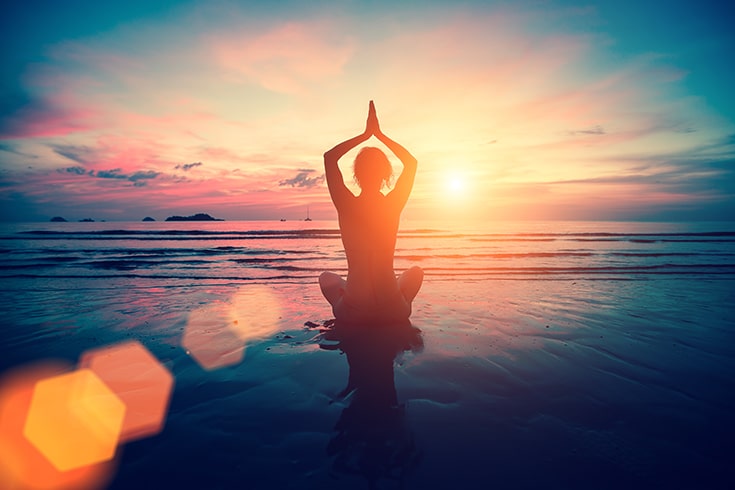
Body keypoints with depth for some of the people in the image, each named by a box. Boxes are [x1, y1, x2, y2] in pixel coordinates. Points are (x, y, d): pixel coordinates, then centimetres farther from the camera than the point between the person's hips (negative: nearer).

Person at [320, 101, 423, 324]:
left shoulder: (347, 206, -14)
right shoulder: (393, 205, -10)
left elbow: (329, 157, 1)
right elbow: (411, 161, 8)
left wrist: (365, 134, 3)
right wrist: (379, 134, 9)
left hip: (352, 313, -1)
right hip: (393, 311, 1)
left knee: (326, 277, 33)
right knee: (416, 271, 34)